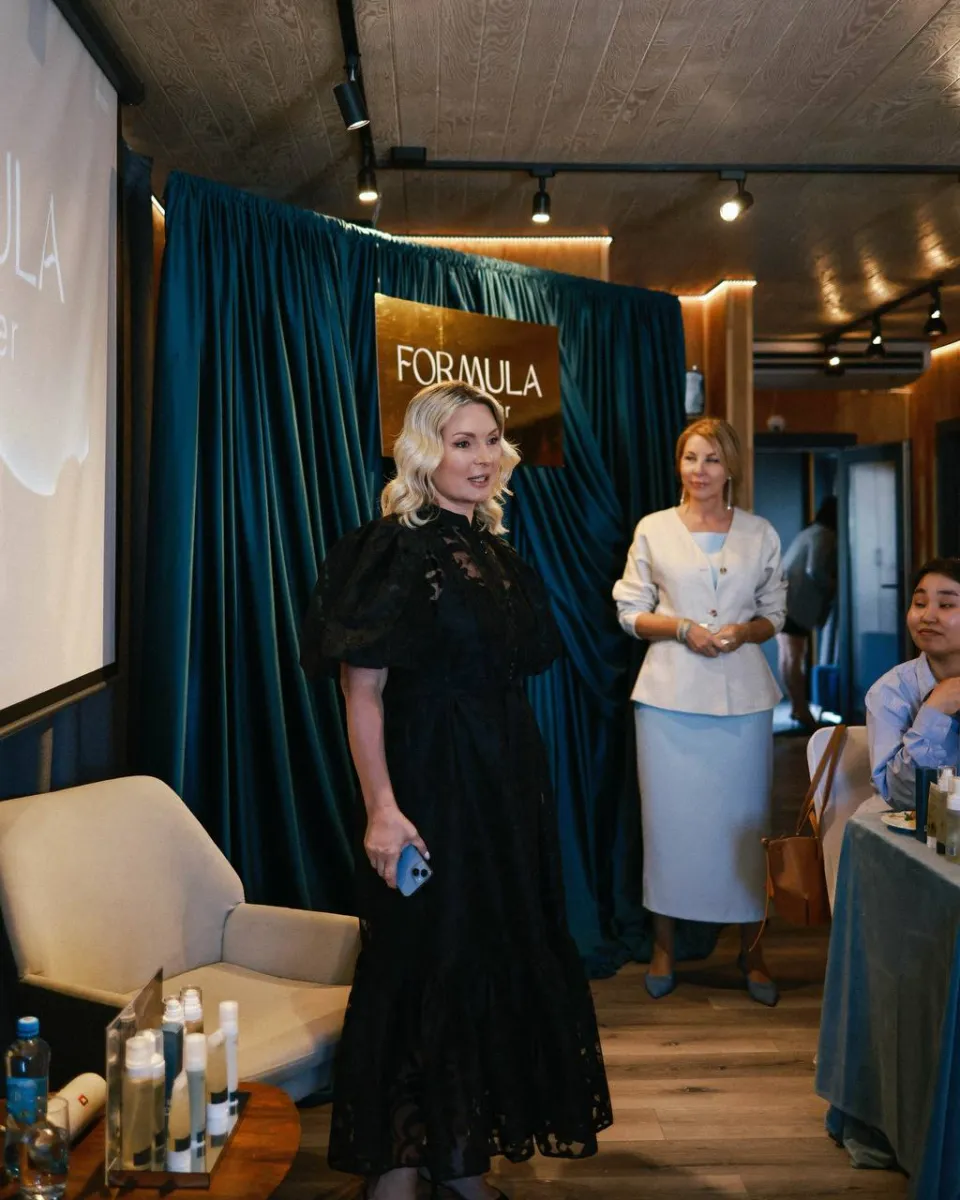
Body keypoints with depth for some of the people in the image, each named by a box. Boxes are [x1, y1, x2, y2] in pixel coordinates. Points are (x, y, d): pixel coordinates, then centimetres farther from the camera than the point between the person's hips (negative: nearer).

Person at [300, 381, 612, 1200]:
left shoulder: (491, 549, 9)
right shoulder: (398, 549, -13)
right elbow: (363, 687, -18)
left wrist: (526, 785, 15)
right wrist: (382, 810, -25)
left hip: (506, 780, 8)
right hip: (429, 787, -7)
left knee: (495, 957, 14)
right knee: (424, 964, 3)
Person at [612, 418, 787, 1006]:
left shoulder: (761, 534, 7)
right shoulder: (653, 530, 4)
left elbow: (774, 614, 11)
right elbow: (631, 611, 4)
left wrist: (742, 631, -9)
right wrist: (681, 628, -13)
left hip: (743, 694, 1)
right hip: (670, 693, -1)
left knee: (745, 820, 4)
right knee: (670, 817, 4)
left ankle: (752, 949, 19)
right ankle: (664, 943, 19)